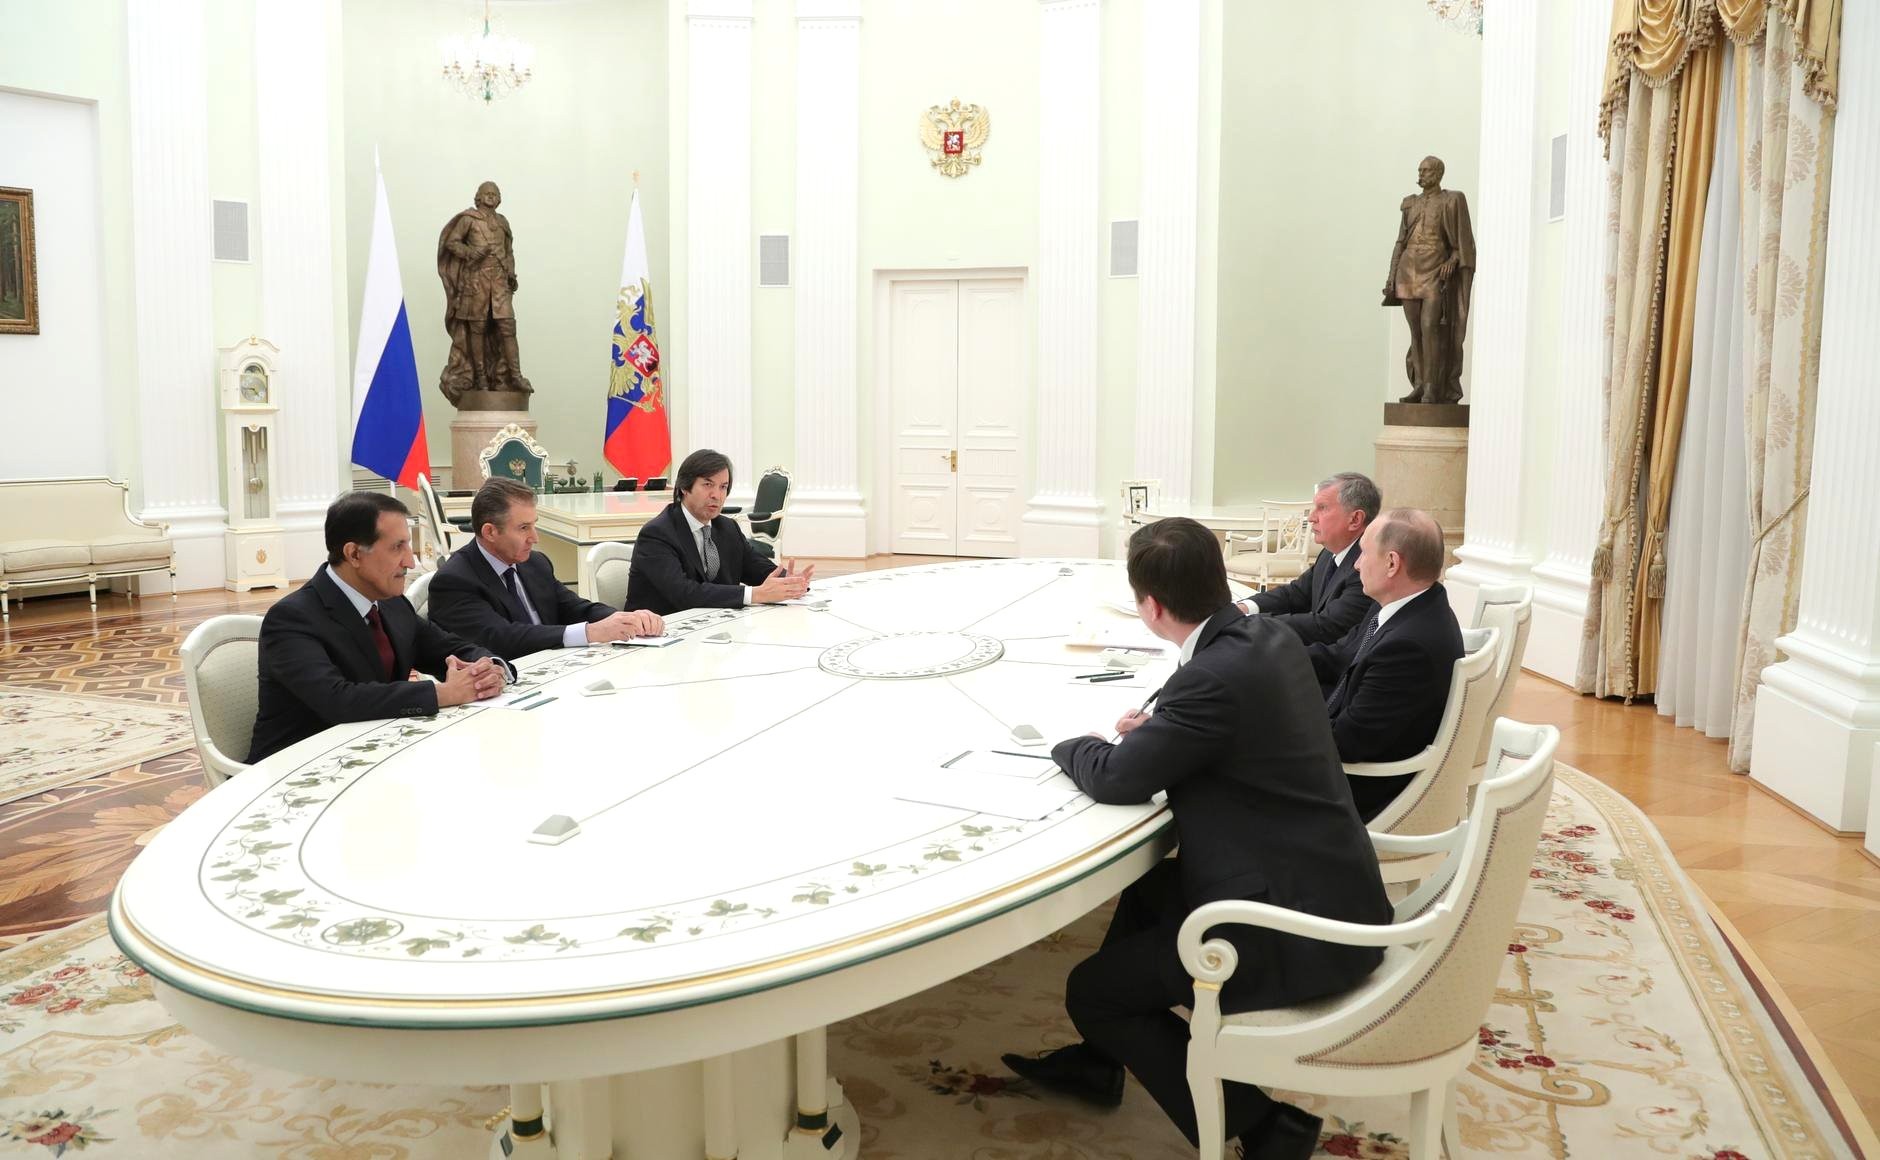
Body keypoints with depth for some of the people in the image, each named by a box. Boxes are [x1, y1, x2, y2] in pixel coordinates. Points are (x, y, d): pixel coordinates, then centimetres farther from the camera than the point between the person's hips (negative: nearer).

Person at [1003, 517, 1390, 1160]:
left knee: (1092, 990, 2)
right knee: (1148, 880, 29)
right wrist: (1158, 726, 10)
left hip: (1300, 929, -10)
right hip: (1329, 888, 10)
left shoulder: (1217, 675, -25)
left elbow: (1117, 779, -16)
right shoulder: (1272, 636, 2)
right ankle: (1099, 1060, 43)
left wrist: (1073, 746, 4)